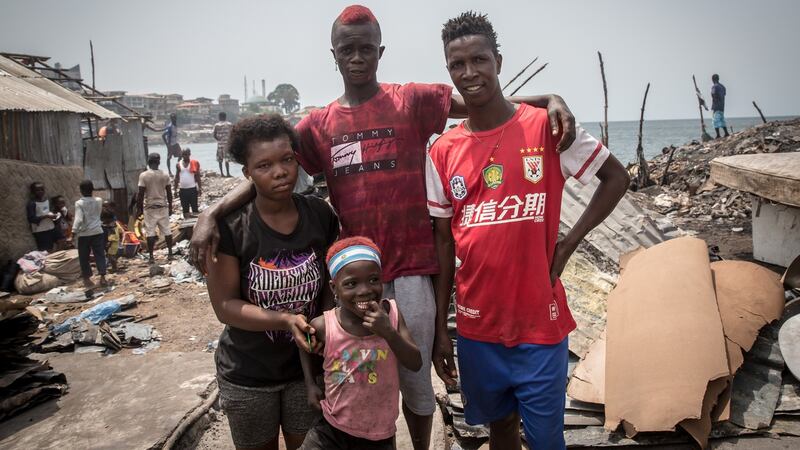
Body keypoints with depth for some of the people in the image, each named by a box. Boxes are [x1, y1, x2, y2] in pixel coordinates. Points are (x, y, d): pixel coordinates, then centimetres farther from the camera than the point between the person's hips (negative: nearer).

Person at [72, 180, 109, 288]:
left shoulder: (79, 203, -11)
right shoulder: (99, 201, 0)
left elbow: (79, 219, -20)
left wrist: (74, 231, -15)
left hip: (84, 234, -2)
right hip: (97, 232, 3)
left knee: (84, 257, 10)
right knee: (100, 255, 6)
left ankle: (87, 279, 15)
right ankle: (102, 277, 0)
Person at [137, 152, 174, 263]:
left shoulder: (143, 175, -9)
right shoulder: (164, 175, 0)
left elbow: (141, 194, -10)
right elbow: (169, 193, 4)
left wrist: (139, 208, -2)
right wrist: (170, 205, 16)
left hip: (149, 207, -3)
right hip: (163, 206, 3)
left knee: (150, 232, 2)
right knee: (166, 230, 10)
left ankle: (151, 257, 2)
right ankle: (170, 253, 15)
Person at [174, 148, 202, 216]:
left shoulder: (194, 163, -4)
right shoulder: (178, 164, 5)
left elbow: (197, 176, -1)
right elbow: (177, 178, 10)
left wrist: (200, 188, -6)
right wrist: (176, 189, 6)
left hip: (192, 189, -3)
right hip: (182, 189, 3)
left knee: (194, 207, -2)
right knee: (185, 208, 8)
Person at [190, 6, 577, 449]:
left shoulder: (412, 101, 1)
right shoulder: (318, 124, 7)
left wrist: (548, 100, -19)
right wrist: (211, 213, -15)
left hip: (411, 268, -2)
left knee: (415, 379, 10)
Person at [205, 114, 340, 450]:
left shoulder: (320, 214, -8)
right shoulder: (229, 225, -18)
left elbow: (331, 282, 2)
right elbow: (225, 305, -16)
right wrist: (285, 320, -30)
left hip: (308, 368, 2)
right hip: (248, 376, -2)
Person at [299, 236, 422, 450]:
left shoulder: (391, 313, -12)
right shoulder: (324, 326, -16)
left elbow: (416, 364, -14)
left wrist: (388, 332, -27)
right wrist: (310, 384, 1)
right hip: (332, 427, -1)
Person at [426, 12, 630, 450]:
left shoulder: (547, 127, -8)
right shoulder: (443, 152, 0)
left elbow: (616, 177, 3)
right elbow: (444, 242, 4)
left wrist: (568, 244, -7)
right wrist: (440, 329, 4)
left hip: (540, 323, -2)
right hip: (476, 326, 3)